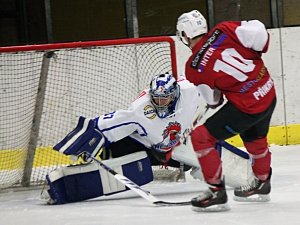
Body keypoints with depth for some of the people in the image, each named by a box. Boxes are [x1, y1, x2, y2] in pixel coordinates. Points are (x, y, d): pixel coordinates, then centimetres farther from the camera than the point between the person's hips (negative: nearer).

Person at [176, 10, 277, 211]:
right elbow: (259, 33, -13)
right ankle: (262, 184, 51)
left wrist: (215, 100, 23)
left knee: (201, 137, 1)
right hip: (269, 95, 7)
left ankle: (217, 192, 3)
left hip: (247, 107, -6)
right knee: (255, 139, 31)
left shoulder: (194, 68, -10)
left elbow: (213, 101, 0)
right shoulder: (224, 31, -5)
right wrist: (255, 54, 6)